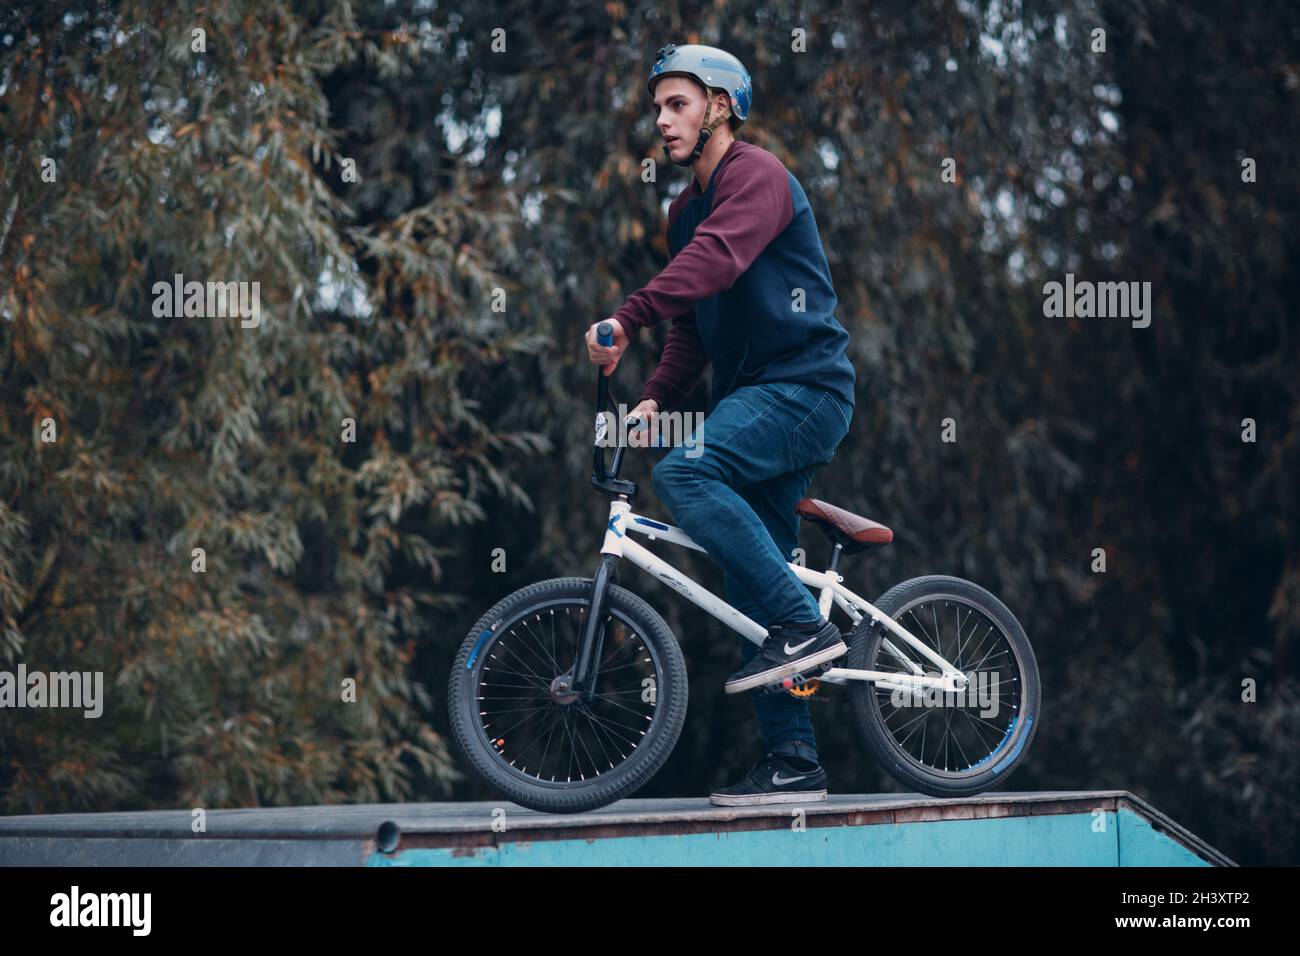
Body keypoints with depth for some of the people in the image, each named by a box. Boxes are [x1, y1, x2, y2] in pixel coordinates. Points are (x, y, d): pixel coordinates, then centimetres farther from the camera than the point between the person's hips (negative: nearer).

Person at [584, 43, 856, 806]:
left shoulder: (756, 174, -9)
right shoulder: (688, 209, 20)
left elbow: (717, 259, -28)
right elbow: (694, 325, 23)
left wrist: (628, 318, -38)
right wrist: (657, 399, 5)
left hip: (804, 386, -9)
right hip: (754, 394, 9)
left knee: (687, 473, -31)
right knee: (753, 595, 6)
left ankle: (806, 624, -25)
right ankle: (794, 763, 9)